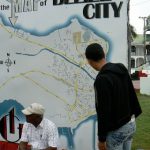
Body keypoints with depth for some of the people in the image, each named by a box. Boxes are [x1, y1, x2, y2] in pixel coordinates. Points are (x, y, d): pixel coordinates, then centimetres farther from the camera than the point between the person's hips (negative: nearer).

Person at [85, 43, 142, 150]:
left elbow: (103, 111, -22)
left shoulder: (102, 79, -23)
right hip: (131, 124, 8)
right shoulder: (122, 70, 3)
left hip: (116, 130, -8)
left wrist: (101, 138, -15)